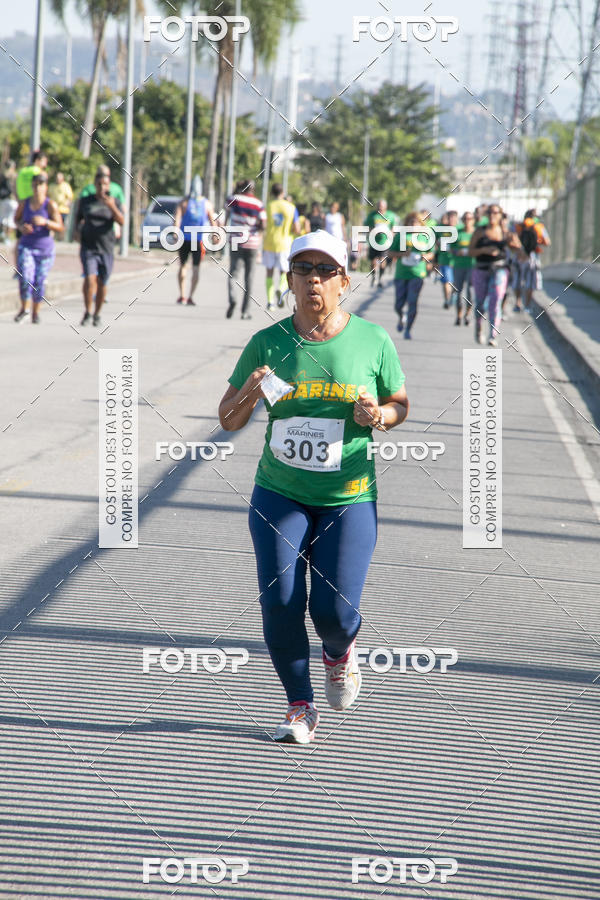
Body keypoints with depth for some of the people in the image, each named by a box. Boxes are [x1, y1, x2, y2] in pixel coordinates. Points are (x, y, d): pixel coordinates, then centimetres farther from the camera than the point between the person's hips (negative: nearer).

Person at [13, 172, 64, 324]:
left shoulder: (50, 205, -11)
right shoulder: (24, 203, -3)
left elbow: (60, 228, -14)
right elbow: (17, 218, 16)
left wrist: (45, 222, -29)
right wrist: (21, 226, -6)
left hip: (45, 248, -1)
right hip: (26, 247, 1)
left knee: (39, 281, 3)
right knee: (25, 278, -14)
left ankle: (36, 311, 25)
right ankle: (24, 308, 7)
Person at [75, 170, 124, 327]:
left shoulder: (115, 203, -1)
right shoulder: (85, 201, 2)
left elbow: (121, 222, -16)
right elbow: (78, 217, 18)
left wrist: (112, 207, -31)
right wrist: (77, 230, -1)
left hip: (106, 248, 1)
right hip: (88, 247, -1)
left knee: (102, 283, 7)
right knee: (90, 279, -17)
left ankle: (97, 314, 25)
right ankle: (87, 313, -5)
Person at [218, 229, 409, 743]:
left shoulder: (373, 342, -4)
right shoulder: (267, 344, -2)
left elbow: (401, 404, 10)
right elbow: (228, 420, 3)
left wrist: (378, 416, -13)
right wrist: (249, 394, -19)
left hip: (349, 497, -1)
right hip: (279, 494, 1)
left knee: (335, 611, -10)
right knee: (280, 602, -9)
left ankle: (339, 652, 28)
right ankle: (300, 707, 12)